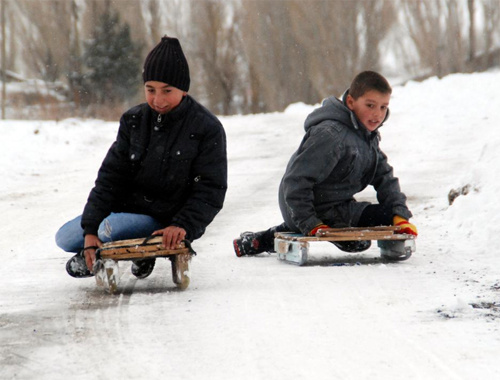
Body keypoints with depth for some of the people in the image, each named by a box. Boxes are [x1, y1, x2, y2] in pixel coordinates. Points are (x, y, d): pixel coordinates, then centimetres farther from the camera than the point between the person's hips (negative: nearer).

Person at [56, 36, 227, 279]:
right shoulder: (134, 121, -3)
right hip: (129, 205, 6)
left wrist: (182, 226, -34)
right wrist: (90, 229, -15)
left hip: (168, 221, -6)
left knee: (110, 228, -30)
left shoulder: (207, 129, -17)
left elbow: (209, 193, -17)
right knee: (65, 238, 5)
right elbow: (110, 177, -5)